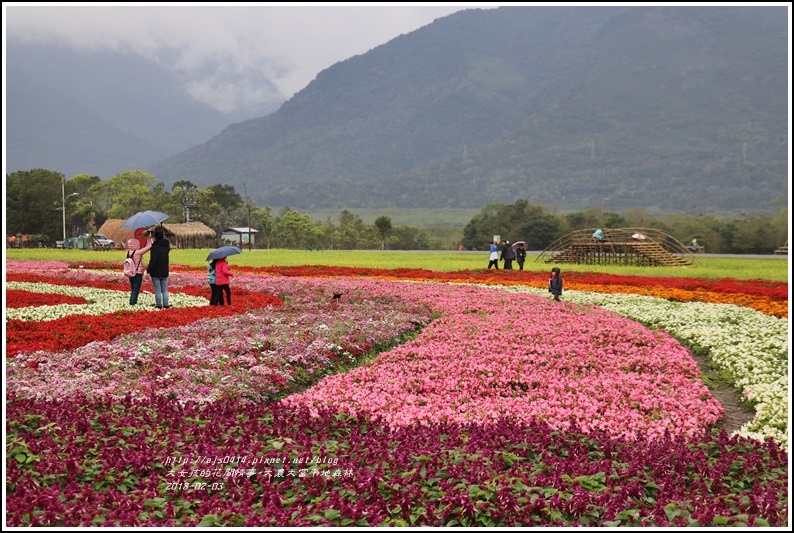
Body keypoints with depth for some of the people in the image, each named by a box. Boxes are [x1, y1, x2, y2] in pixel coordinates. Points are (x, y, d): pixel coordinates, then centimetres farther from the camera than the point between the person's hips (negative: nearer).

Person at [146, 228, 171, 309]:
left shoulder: (155, 247, -18)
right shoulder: (167, 245, 2)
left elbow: (153, 260, -22)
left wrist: (149, 270, -13)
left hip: (156, 273, -6)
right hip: (165, 272, 6)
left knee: (157, 290, 2)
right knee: (165, 290, 12)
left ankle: (159, 305, 6)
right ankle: (166, 304, 12)